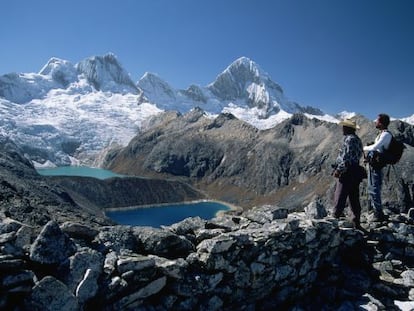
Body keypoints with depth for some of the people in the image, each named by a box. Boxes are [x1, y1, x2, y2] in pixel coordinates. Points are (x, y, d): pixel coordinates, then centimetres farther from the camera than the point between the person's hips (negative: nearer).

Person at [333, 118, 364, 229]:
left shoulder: (349, 139, -13)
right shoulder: (357, 139, 18)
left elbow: (346, 157, -20)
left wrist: (339, 169, -15)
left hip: (347, 173, -10)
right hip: (355, 173, 10)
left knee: (340, 198, -5)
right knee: (354, 199, 11)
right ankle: (356, 223, 15)